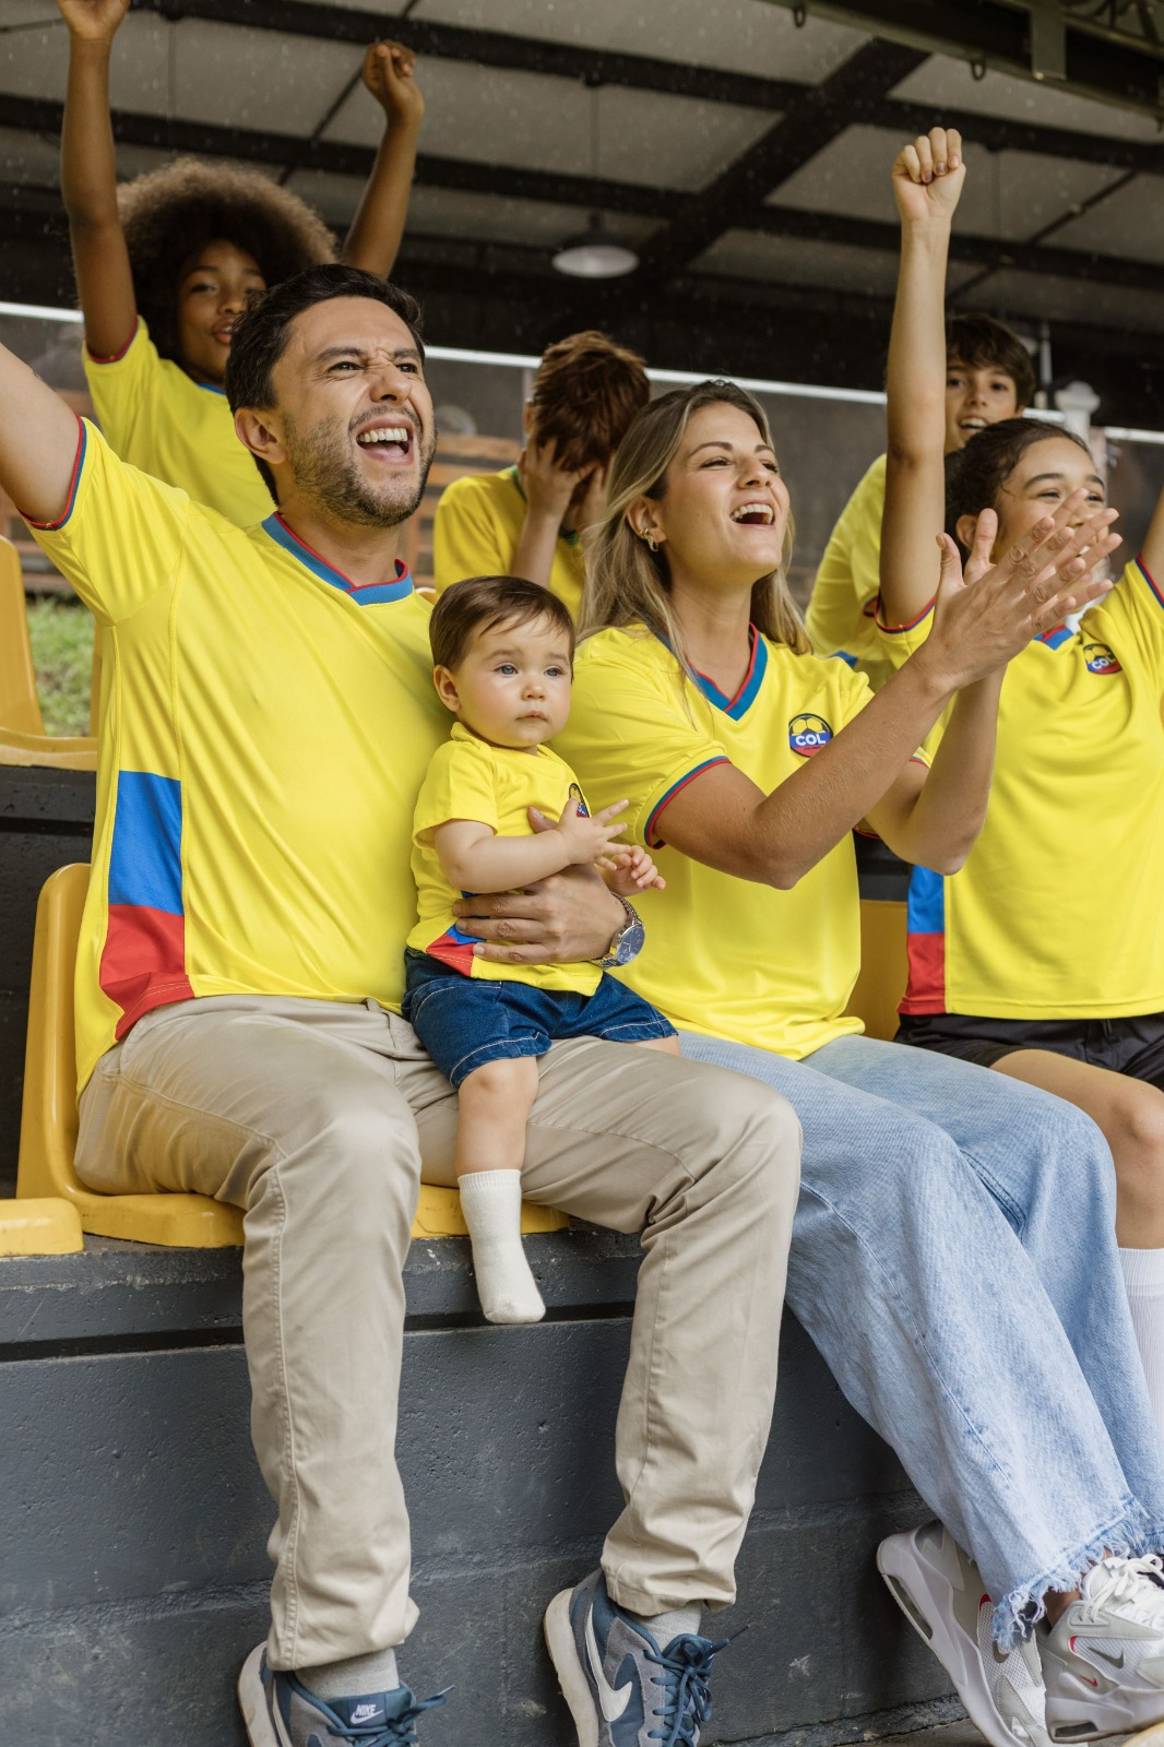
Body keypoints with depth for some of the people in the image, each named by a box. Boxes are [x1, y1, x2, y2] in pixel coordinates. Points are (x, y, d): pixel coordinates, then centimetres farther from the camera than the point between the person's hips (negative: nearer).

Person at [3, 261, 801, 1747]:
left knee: (741, 1128, -15)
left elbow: (561, 868, 22)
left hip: (435, 1050, 5)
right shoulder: (172, 554, 8)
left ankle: (658, 1601, -9)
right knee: (345, 1133, -40)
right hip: (201, 1038, -4)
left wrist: (600, 921, -1)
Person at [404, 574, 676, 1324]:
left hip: (572, 975, 9)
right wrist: (570, 846, -19)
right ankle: (499, 1248, -23)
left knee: (659, 1046, 7)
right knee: (502, 1076, -32)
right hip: (471, 973, -8)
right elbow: (468, 863, -25)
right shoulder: (462, 763, -9)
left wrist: (618, 878, 11)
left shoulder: (559, 771, 20)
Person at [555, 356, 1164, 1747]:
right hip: (668, 1041, -6)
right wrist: (941, 664, -22)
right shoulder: (613, 677, -2)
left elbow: (933, 836, 0)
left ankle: (1005, 1568, -20)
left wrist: (985, 669, -16)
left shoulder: (821, 684, 18)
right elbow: (769, 844, -18)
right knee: (904, 1163, -33)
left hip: (817, 1043, 6)